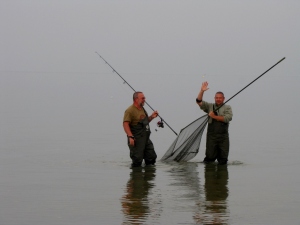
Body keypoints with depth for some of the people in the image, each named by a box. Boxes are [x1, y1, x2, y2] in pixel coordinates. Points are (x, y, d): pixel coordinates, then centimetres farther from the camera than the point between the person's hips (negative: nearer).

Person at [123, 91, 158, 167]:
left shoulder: (142, 109, 15)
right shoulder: (130, 110, -13)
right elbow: (125, 124, -20)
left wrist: (151, 117, 9)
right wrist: (130, 137, -28)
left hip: (146, 139, 9)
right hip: (136, 140, -9)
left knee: (152, 157, 11)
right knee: (137, 161, -6)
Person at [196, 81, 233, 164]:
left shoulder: (227, 108, 9)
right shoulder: (209, 106, 14)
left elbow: (228, 118, -8)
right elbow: (199, 101, 3)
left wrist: (214, 116, -8)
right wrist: (202, 91, -11)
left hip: (223, 137, -1)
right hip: (211, 136, 1)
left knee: (223, 160, 0)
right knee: (209, 157, -2)